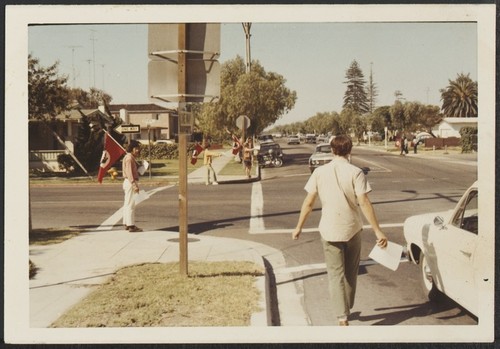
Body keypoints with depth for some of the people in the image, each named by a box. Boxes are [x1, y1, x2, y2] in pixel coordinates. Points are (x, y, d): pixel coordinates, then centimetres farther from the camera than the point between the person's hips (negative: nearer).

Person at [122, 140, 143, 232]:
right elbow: (129, 172, -22)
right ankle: (131, 226, -8)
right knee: (130, 204, -9)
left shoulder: (130, 157, 17)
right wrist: (134, 185, -25)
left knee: (127, 204, 14)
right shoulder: (129, 158, -15)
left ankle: (126, 223, 21)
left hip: (128, 182, 11)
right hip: (130, 182, -11)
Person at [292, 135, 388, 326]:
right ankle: (347, 309, 34)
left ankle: (342, 318, -7)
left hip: (329, 230, 0)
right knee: (351, 273, 19)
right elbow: (364, 203, -17)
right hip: (352, 229, 0)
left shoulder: (320, 172, -3)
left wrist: (299, 227, 9)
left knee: (336, 274, 4)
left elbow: (308, 202, -2)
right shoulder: (355, 173, -10)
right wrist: (378, 231, -16)